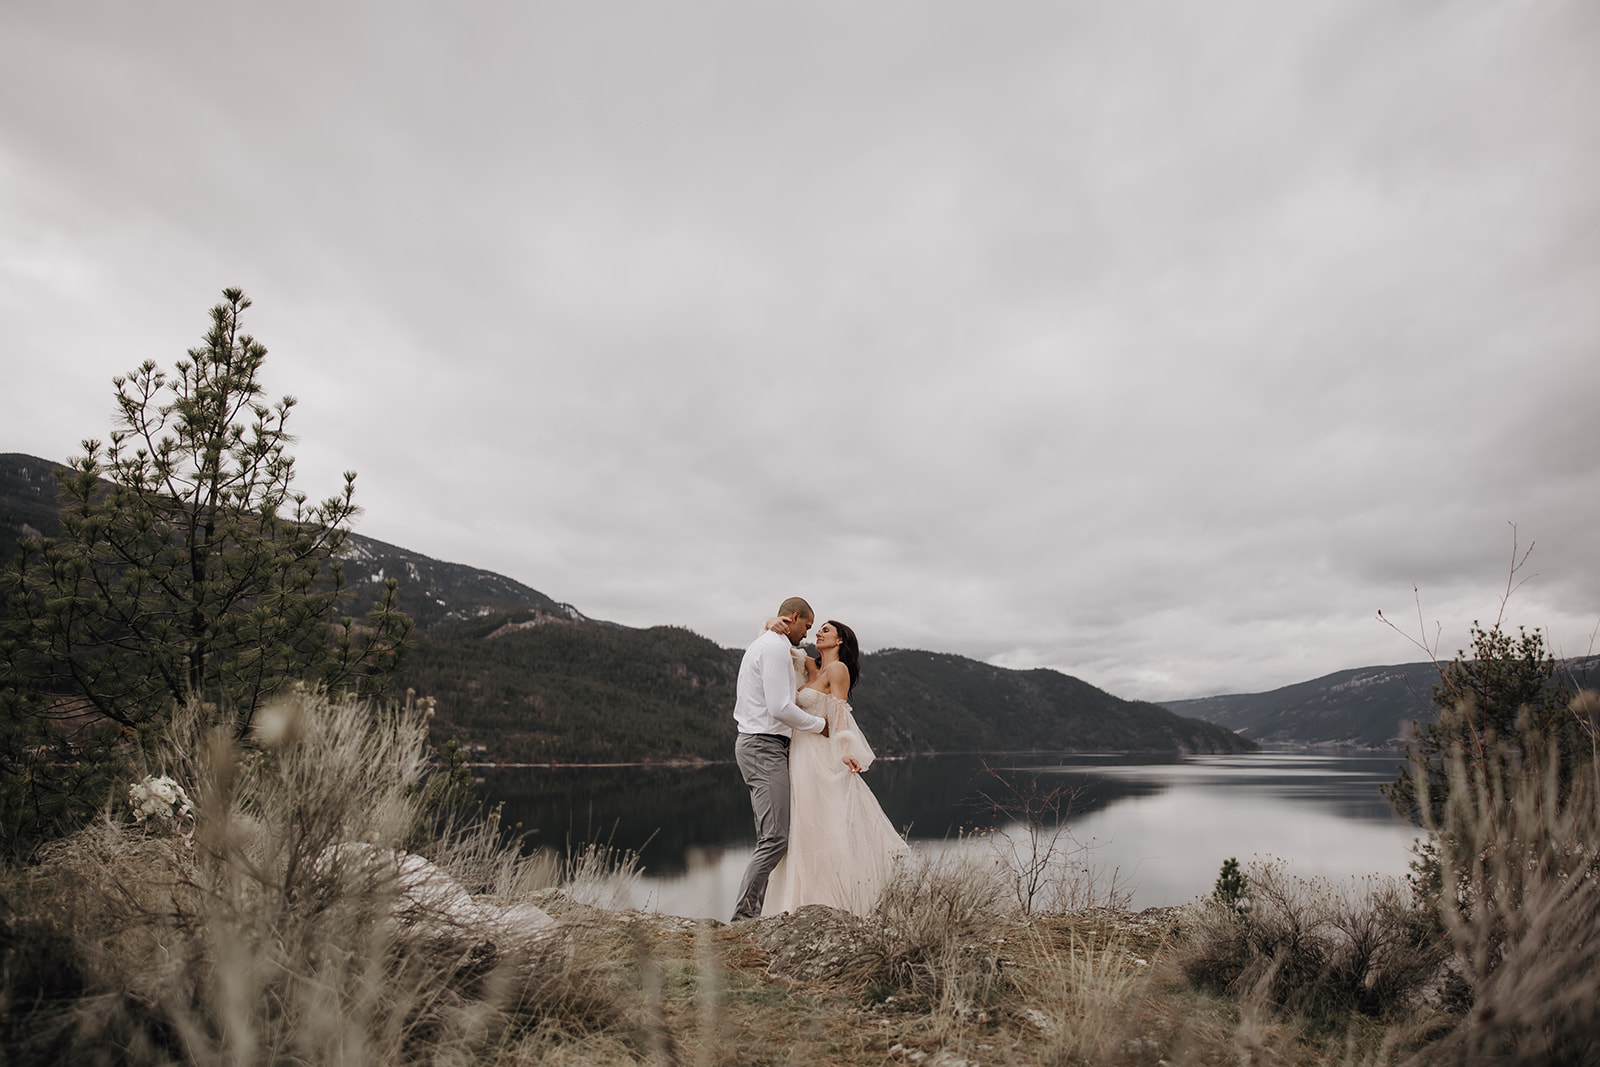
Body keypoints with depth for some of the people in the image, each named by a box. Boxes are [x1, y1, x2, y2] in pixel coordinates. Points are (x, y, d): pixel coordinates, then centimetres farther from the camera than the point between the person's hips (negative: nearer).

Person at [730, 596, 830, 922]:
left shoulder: (763, 644, 21)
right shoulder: (775, 647, -12)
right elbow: (780, 708, -19)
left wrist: (796, 661, 12)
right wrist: (820, 724, -7)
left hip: (754, 745, 11)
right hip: (765, 747, -11)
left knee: (768, 836, 11)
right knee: (776, 838, -12)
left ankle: (753, 911, 11)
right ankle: (742, 915, -10)